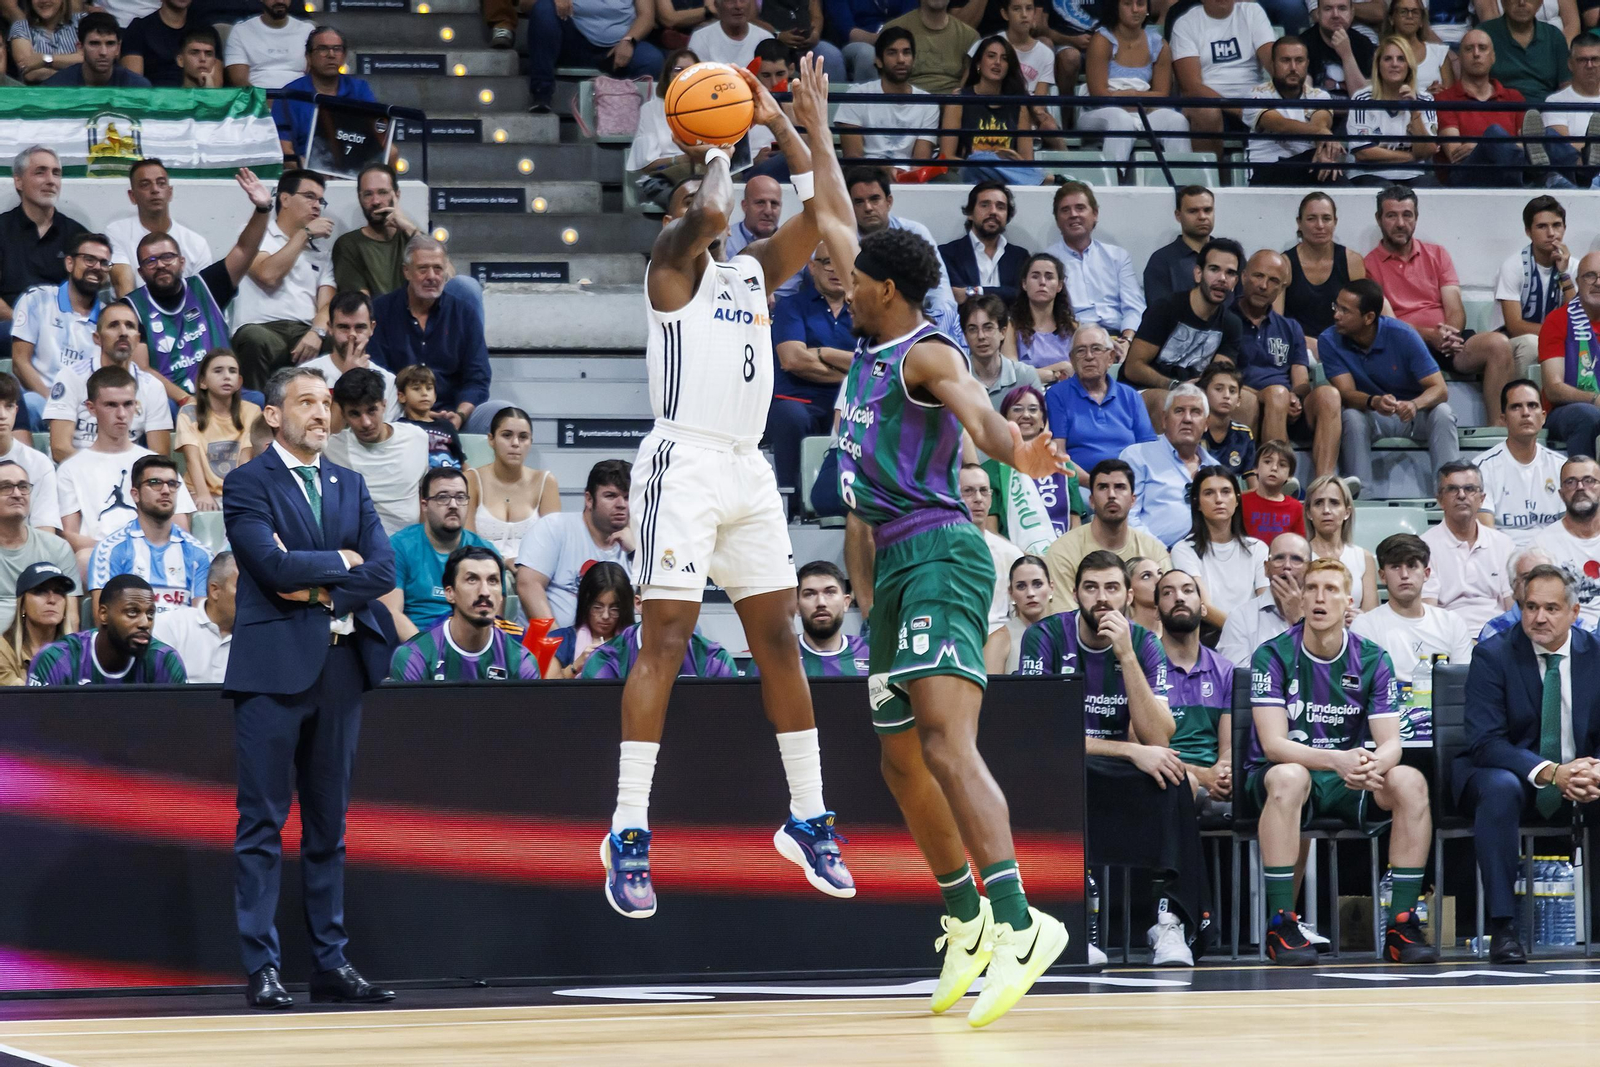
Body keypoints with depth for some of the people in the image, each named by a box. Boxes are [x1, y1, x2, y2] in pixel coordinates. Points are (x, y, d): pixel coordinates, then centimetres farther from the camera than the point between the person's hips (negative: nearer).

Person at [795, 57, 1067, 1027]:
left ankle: (1019, 922, -37)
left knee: (945, 740, -25)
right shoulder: (875, 340, 17)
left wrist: (1011, 448, -54)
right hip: (898, 563, 10)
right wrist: (815, 127, 35)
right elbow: (839, 222, 30)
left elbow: (972, 403, -32)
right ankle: (968, 921, 22)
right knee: (901, 759, 12)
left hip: (939, 554, -10)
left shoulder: (928, 354, -9)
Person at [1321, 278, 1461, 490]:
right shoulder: (1329, 341, -14)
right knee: (1352, 417, -32)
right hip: (1371, 415, 1)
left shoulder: (1402, 336, -19)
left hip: (1414, 414, -1)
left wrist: (1414, 405, -45)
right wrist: (1374, 402, -45)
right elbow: (1346, 393, -21)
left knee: (1442, 413, -32)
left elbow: (1439, 389, -22)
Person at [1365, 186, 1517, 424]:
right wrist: (1429, 335, -17)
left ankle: (1497, 427, -27)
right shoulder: (1369, 265, 9)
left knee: (1498, 344, -26)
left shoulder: (1436, 254, 21)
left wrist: (1449, 334, -13)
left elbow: (1455, 309, 11)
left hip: (1445, 343, 4)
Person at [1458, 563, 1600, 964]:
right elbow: (1484, 741, -17)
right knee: (1500, 788, -38)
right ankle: (1503, 927, -36)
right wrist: (1550, 772, -32)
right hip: (1512, 770, -3)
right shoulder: (1493, 656, -7)